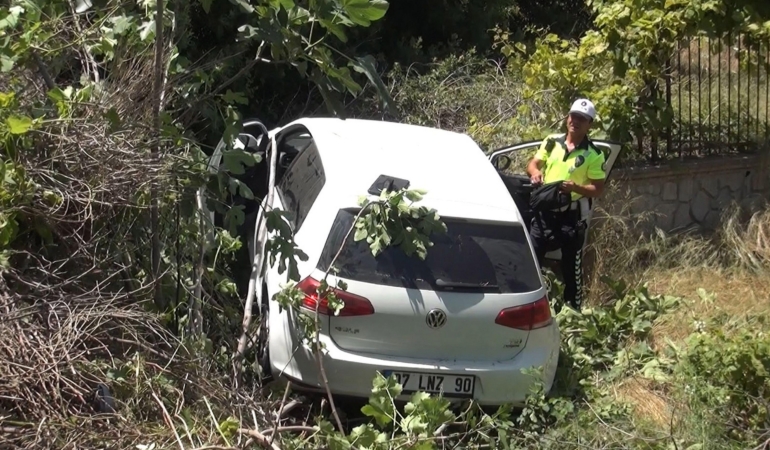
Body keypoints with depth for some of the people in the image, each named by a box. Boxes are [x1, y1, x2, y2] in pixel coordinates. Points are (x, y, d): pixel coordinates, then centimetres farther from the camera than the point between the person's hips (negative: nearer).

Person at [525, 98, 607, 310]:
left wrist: (575, 187, -24)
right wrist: (535, 172, -14)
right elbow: (533, 163, 10)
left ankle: (573, 309, 14)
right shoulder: (551, 142, 6)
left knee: (572, 266, 4)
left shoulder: (594, 155, -6)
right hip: (544, 211, 4)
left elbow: (598, 189, -7)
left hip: (572, 216, -3)